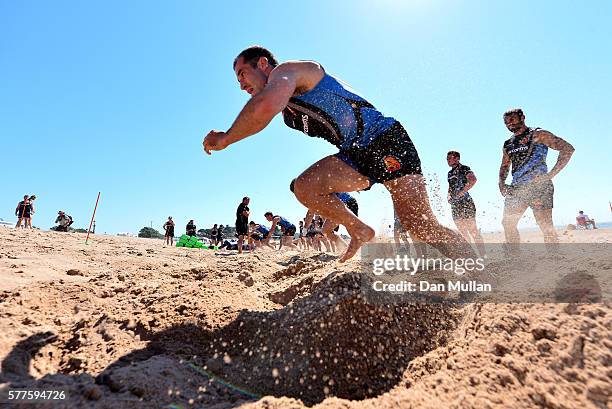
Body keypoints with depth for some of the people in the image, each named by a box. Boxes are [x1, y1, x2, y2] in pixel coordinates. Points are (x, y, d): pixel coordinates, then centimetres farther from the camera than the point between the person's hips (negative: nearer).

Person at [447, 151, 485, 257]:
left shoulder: (464, 169, -6)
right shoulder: (450, 173, 17)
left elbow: (473, 180, -24)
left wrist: (462, 192, -23)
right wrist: (449, 195, 12)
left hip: (465, 203, -8)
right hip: (455, 205, 8)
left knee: (473, 230, -7)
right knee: (462, 232, 10)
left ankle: (482, 255, 0)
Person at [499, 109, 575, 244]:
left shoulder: (537, 135, 0)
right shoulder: (508, 144, 19)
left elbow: (568, 148, -6)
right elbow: (504, 166, 28)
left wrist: (551, 174, -14)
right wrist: (501, 183, 10)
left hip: (538, 186, -6)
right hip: (516, 189, 6)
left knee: (545, 226, -10)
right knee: (507, 223, 3)